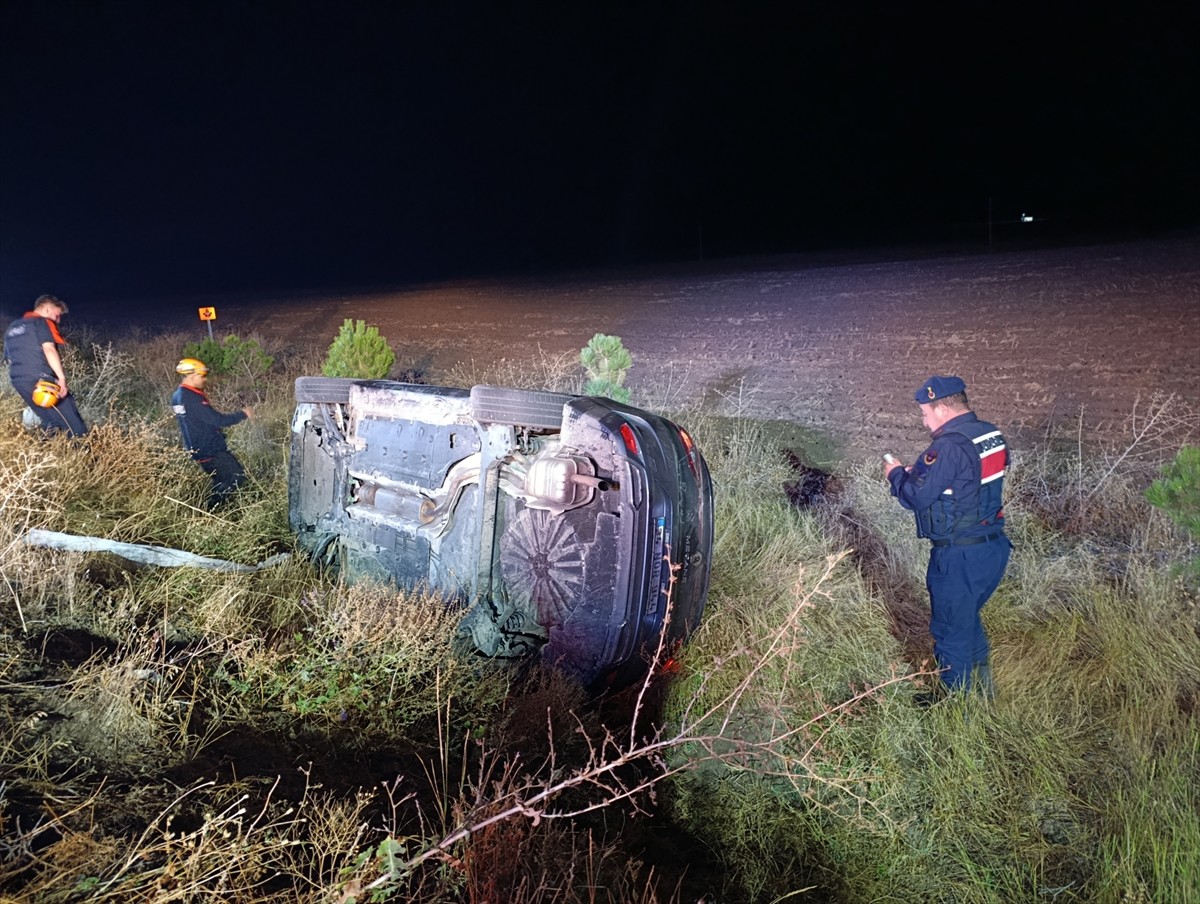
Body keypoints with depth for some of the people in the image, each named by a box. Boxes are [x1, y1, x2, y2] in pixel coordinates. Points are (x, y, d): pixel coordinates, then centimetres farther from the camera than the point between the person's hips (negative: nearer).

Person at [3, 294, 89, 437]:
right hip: (41, 380, -8)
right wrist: (62, 378, -23)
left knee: (51, 424, 17)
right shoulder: (43, 322, -2)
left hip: (19, 383, 8)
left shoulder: (12, 328, 23)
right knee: (75, 428, -5)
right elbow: (49, 349, -19)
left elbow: (9, 359, 25)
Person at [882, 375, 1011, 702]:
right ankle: (982, 683, 42)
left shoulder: (949, 446, -23)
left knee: (951, 628, 10)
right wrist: (916, 474, 11)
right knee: (968, 617, 28)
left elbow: (918, 496, -21)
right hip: (994, 546, 9)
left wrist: (897, 475, -3)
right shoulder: (991, 436, 5)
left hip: (959, 556, -9)